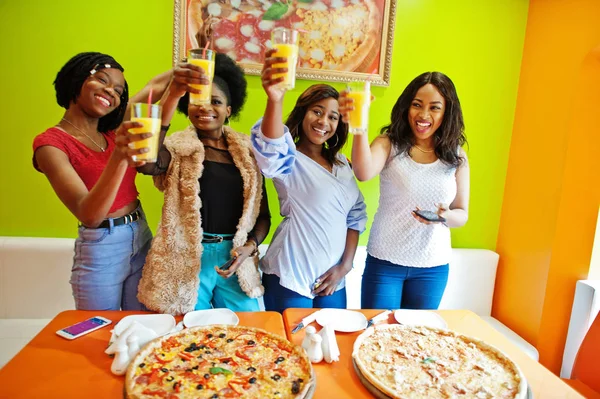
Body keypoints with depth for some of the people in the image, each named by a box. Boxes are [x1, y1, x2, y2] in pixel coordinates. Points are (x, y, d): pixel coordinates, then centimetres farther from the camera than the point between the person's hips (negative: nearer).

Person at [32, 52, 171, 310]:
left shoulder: (110, 131, 5)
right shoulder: (51, 143, -12)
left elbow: (156, 85, 10)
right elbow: (88, 216, -26)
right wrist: (119, 157, -40)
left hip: (141, 238, 6)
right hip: (100, 250, -5)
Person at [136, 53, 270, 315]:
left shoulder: (247, 151, 5)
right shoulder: (178, 147, -4)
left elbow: (263, 213, 8)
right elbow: (147, 164, -29)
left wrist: (250, 246, -10)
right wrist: (172, 95, -35)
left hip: (236, 259, 3)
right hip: (186, 260, -2)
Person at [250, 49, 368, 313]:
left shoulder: (341, 163, 9)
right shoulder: (289, 161, -9)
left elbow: (356, 215, 10)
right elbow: (271, 147, -33)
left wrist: (346, 264, 1)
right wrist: (275, 101, -51)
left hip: (332, 282, 6)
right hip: (289, 281, -5)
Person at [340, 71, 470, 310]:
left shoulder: (456, 157, 0)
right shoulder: (390, 143, -7)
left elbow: (462, 215, 5)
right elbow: (364, 173, -29)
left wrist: (446, 216, -17)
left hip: (433, 268, 3)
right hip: (385, 262, -2)